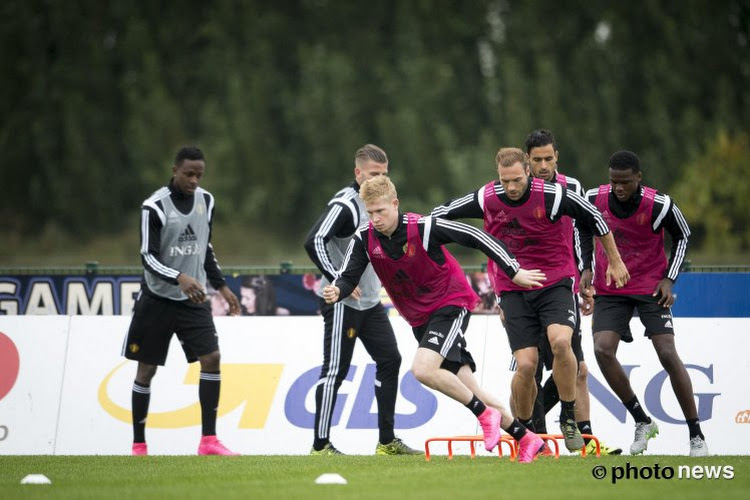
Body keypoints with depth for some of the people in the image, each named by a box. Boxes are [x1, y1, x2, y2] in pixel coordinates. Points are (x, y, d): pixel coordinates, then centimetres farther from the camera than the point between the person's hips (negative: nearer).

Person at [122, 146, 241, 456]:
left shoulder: (205, 201, 5)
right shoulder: (155, 206, -14)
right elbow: (148, 258, -19)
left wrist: (222, 287, 13)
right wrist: (180, 278, -34)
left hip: (193, 300, 4)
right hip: (157, 299, -4)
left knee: (211, 358, -10)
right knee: (146, 369, 3)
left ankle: (209, 441, -7)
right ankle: (138, 445, 13)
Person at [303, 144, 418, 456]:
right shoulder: (345, 205, -17)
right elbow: (313, 241, -27)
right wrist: (337, 280, -30)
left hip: (369, 301, 9)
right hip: (342, 302, -9)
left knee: (389, 360, 6)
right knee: (335, 370, -6)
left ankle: (386, 441, 12)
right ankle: (320, 444, -1)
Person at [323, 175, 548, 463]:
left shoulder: (423, 228, -22)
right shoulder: (365, 238, -8)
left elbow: (475, 237, -17)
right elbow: (349, 277, -7)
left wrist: (513, 272, -17)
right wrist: (336, 292, -31)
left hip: (451, 304, -6)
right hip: (419, 319, 6)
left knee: (423, 369, -28)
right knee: (468, 392, 6)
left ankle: (486, 415, -8)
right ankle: (527, 439, 20)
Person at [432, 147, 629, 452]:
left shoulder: (552, 196, -14)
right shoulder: (486, 199, -7)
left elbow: (594, 218, 0)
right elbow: (441, 214, 8)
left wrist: (615, 262, 8)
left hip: (555, 283, -2)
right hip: (512, 291, 2)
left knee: (560, 342, -28)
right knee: (526, 365, -11)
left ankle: (568, 418, -8)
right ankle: (523, 429, 14)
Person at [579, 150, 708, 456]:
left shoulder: (659, 205, -18)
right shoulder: (594, 200, -11)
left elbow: (682, 236, 1)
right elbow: (583, 230, 11)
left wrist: (669, 279, -6)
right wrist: (587, 268, 1)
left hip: (651, 287, -2)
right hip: (609, 290, 3)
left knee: (668, 354, -12)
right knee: (602, 350, -16)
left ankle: (696, 434, -1)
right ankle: (642, 422, 0)